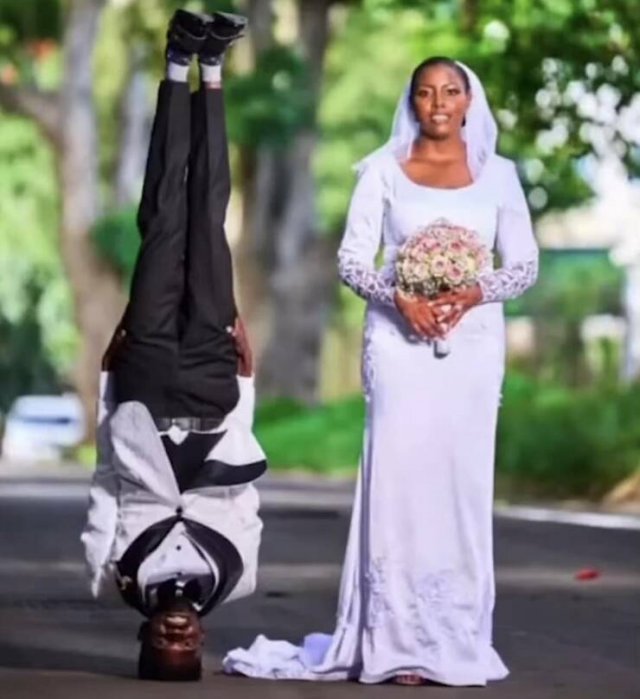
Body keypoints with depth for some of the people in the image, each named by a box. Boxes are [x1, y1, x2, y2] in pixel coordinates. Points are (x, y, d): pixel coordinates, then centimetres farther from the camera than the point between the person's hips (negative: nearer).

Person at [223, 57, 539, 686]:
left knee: (463, 483, 0)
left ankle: (457, 641, 5)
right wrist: (399, 298, -17)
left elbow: (525, 264, 6)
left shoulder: (497, 174, 9)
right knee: (401, 476, -7)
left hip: (472, 341, 2)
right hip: (401, 339, -1)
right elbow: (351, 257, 1)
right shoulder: (383, 170, 5)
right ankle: (398, 642, -6)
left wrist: (473, 293, -12)